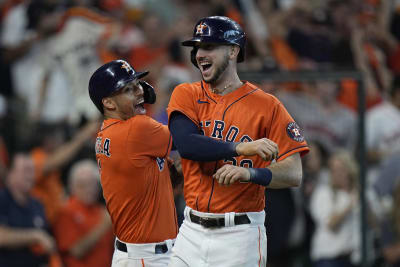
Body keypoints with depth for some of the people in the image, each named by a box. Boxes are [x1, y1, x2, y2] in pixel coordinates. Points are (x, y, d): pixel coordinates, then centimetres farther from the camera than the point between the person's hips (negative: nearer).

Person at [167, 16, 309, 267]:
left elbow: (294, 174, -10)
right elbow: (185, 144, -15)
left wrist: (249, 173, -29)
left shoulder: (267, 105, -3)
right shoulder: (186, 95, 6)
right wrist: (241, 147, -28)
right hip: (192, 231, 3)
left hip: (239, 236, -3)